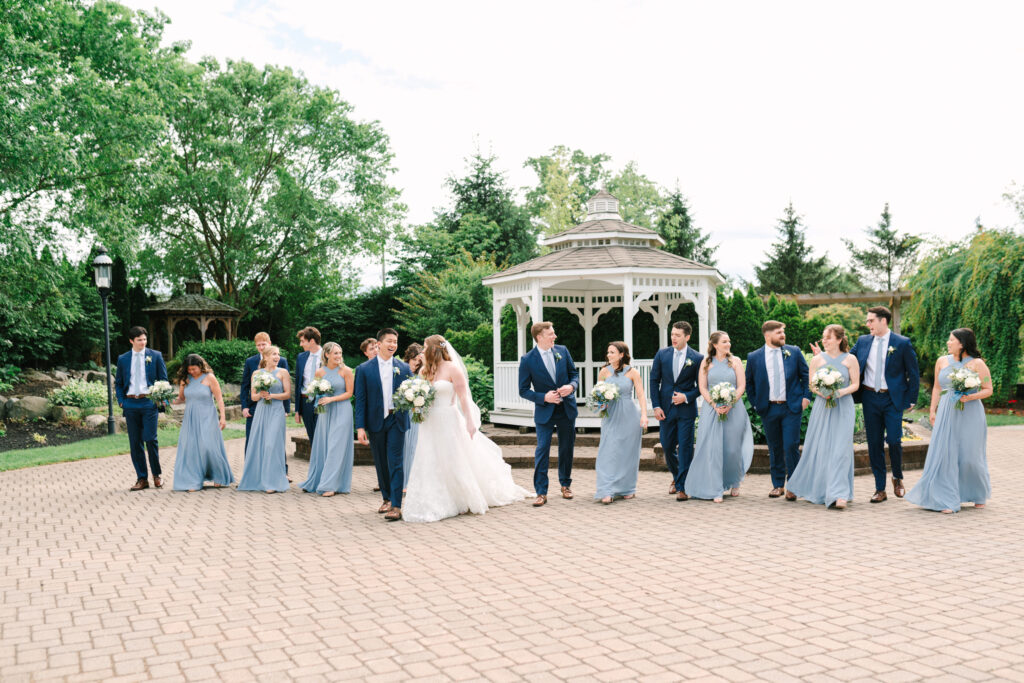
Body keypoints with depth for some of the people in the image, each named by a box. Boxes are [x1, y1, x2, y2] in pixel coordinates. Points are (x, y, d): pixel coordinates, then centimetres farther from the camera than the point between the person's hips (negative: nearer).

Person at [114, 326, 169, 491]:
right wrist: (121, 401, 2)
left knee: (150, 439, -8)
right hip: (130, 404, 3)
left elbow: (163, 380, 6)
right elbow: (118, 383, 15)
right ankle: (142, 479, 11)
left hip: (149, 402, -3)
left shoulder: (156, 356, 4)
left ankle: (156, 475, 9)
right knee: (135, 442, 4)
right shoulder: (123, 359, 10)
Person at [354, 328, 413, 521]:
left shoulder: (404, 368, 5)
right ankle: (387, 499, 29)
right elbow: (360, 400, -1)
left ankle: (396, 506, -7)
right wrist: (360, 427, -7)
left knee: (395, 463, -7)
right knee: (381, 463, 12)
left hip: (396, 421, -1)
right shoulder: (364, 369, 1)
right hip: (375, 423, 1)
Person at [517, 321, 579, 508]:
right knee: (542, 450, -6)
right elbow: (523, 390, -7)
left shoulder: (562, 351, 0)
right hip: (544, 411, -3)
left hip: (567, 408, 4)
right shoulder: (527, 360, -10)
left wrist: (571, 386, -13)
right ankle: (541, 492, 0)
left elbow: (574, 374, 9)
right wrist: (544, 397, -20)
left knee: (567, 448, 13)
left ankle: (566, 484, 30)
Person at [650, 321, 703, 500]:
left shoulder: (697, 358, -3)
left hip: (686, 409, -3)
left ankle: (682, 487, 4)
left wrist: (687, 397, -14)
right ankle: (676, 477, 35)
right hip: (665, 408, 3)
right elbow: (654, 381, 5)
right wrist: (656, 406, -3)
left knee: (685, 448, -3)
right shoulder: (662, 354, 4)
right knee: (667, 447, 10)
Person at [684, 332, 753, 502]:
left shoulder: (735, 361, 7)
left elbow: (741, 386, 0)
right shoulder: (706, 363, 7)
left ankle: (734, 484, 26)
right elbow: (702, 388, 2)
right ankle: (716, 490, -2)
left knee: (732, 448, 2)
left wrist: (729, 404, -13)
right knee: (713, 448, -6)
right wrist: (715, 405, -12)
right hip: (711, 410, 0)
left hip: (733, 409, 0)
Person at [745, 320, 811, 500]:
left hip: (792, 407, -1)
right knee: (774, 448, 9)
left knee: (791, 447, -5)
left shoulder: (794, 352, 3)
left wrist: (806, 397, 1)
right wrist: (756, 404, 6)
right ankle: (778, 485, 21)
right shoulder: (754, 357, 2)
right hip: (769, 409, 1)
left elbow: (806, 375, 9)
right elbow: (749, 384, 12)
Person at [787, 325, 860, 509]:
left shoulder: (850, 359, 2)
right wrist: (822, 392, -14)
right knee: (819, 448, 3)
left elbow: (856, 384, 1)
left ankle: (839, 494, -7)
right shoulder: (817, 359, 6)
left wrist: (841, 392, -16)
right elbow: (811, 384, 6)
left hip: (843, 408, -2)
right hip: (822, 407, 2)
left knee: (840, 449, -7)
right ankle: (817, 489, 22)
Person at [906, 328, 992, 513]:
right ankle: (948, 500, 2)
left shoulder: (977, 364, -4)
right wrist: (932, 410, 12)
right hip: (946, 414, 3)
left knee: (970, 456, 4)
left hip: (970, 414, -3)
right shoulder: (942, 361, 8)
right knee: (945, 454, -3)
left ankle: (980, 496, 29)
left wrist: (970, 397, -19)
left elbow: (988, 390, -2)